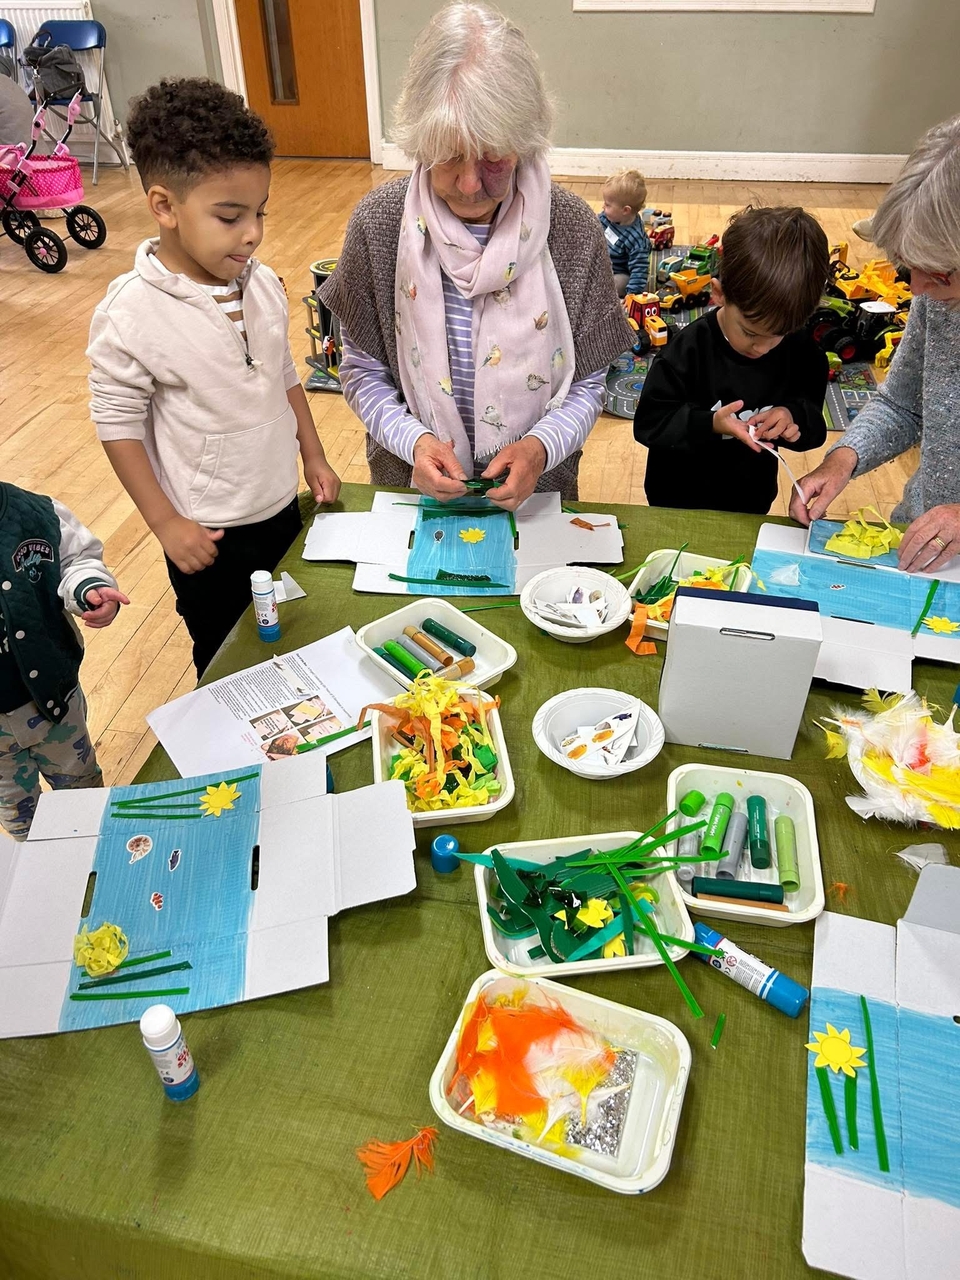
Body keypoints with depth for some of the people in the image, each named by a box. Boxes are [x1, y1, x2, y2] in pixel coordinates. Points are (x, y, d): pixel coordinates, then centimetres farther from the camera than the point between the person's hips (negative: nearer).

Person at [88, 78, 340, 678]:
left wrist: (313, 455, 11)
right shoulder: (131, 315, -21)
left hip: (283, 507, 5)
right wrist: (166, 522, -14)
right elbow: (119, 422, -14)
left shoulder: (263, 284, -4)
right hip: (209, 536, -5)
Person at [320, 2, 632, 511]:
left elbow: (587, 383, -6)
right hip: (409, 486, 1)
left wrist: (541, 446, -25)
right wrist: (412, 440, -22)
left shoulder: (572, 228, -13)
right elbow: (362, 371, -4)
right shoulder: (378, 222, -13)